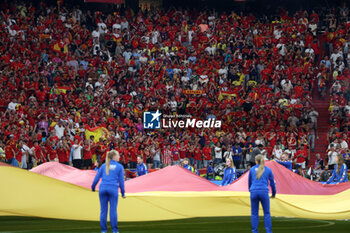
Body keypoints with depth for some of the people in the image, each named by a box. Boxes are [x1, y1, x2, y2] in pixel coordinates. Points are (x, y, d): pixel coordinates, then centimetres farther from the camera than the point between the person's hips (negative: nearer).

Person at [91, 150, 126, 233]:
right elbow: (121, 180, 5)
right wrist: (123, 193, 11)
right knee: (113, 210, 0)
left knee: (103, 210, 5)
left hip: (103, 188, 3)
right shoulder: (119, 167, 5)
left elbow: (97, 177, 11)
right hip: (113, 189, -3)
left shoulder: (104, 166, 13)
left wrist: (93, 187, 22)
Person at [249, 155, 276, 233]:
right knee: (266, 213, 4)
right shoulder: (268, 170, 10)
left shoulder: (252, 169, 13)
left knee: (254, 213, 7)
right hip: (264, 191, -1)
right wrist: (274, 193, 28)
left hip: (253, 192, 1)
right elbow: (272, 182, 16)